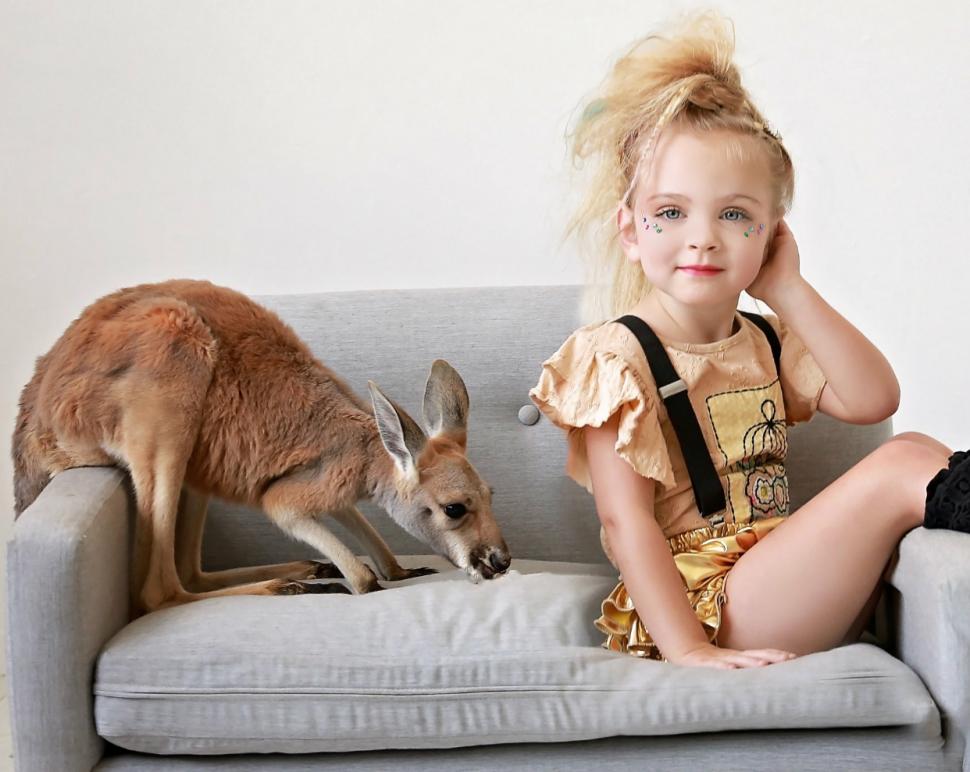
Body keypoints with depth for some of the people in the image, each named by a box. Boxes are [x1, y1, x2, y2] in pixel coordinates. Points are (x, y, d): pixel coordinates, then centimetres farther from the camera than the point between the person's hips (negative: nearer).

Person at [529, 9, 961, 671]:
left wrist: (790, 292, -4)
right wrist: (685, 648, -22)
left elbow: (874, 399, -2)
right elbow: (626, 519, -15)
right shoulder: (616, 356, -9)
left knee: (922, 449, -4)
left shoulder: (767, 341, 14)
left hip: (787, 591, 8)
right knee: (906, 467, -18)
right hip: (705, 608, -8)